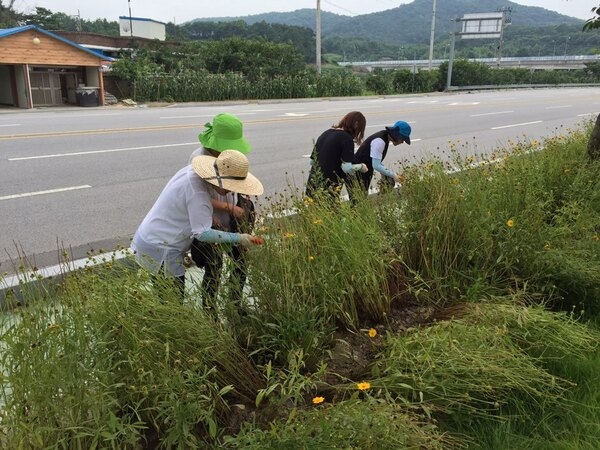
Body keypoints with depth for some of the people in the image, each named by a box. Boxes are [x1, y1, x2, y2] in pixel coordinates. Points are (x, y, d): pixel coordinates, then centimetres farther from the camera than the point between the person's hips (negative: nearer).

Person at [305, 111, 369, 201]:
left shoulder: (325, 133, 14)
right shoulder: (347, 138, -7)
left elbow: (312, 161, 19)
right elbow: (347, 168, -14)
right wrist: (361, 166, 4)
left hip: (313, 183, 7)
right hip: (329, 187, -7)